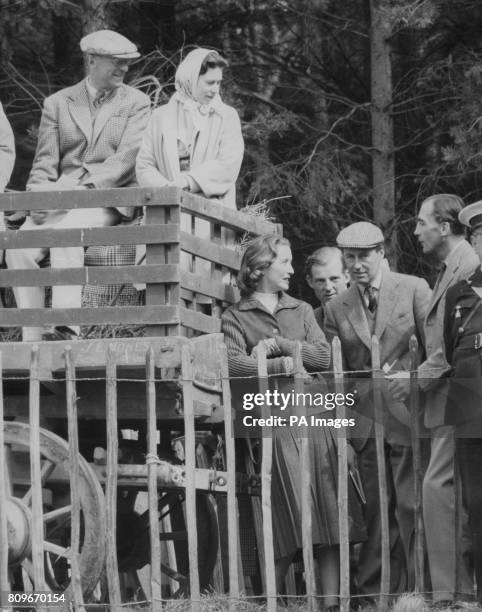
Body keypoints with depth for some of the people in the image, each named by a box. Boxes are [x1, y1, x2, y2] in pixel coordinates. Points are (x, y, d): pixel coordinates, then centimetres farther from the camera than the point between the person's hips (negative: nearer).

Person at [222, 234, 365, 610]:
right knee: (287, 524, -10)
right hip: (271, 421, -4)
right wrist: (278, 365, -16)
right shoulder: (235, 318, 8)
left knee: (331, 521, -5)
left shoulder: (301, 311, 20)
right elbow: (234, 363, -8)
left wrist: (281, 345, -3)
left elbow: (324, 356, 7)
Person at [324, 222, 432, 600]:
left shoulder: (414, 290, 2)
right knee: (377, 511, 5)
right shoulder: (337, 308, 11)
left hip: (407, 417, -3)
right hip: (365, 423, 3)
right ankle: (376, 593, 8)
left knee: (411, 508, -5)